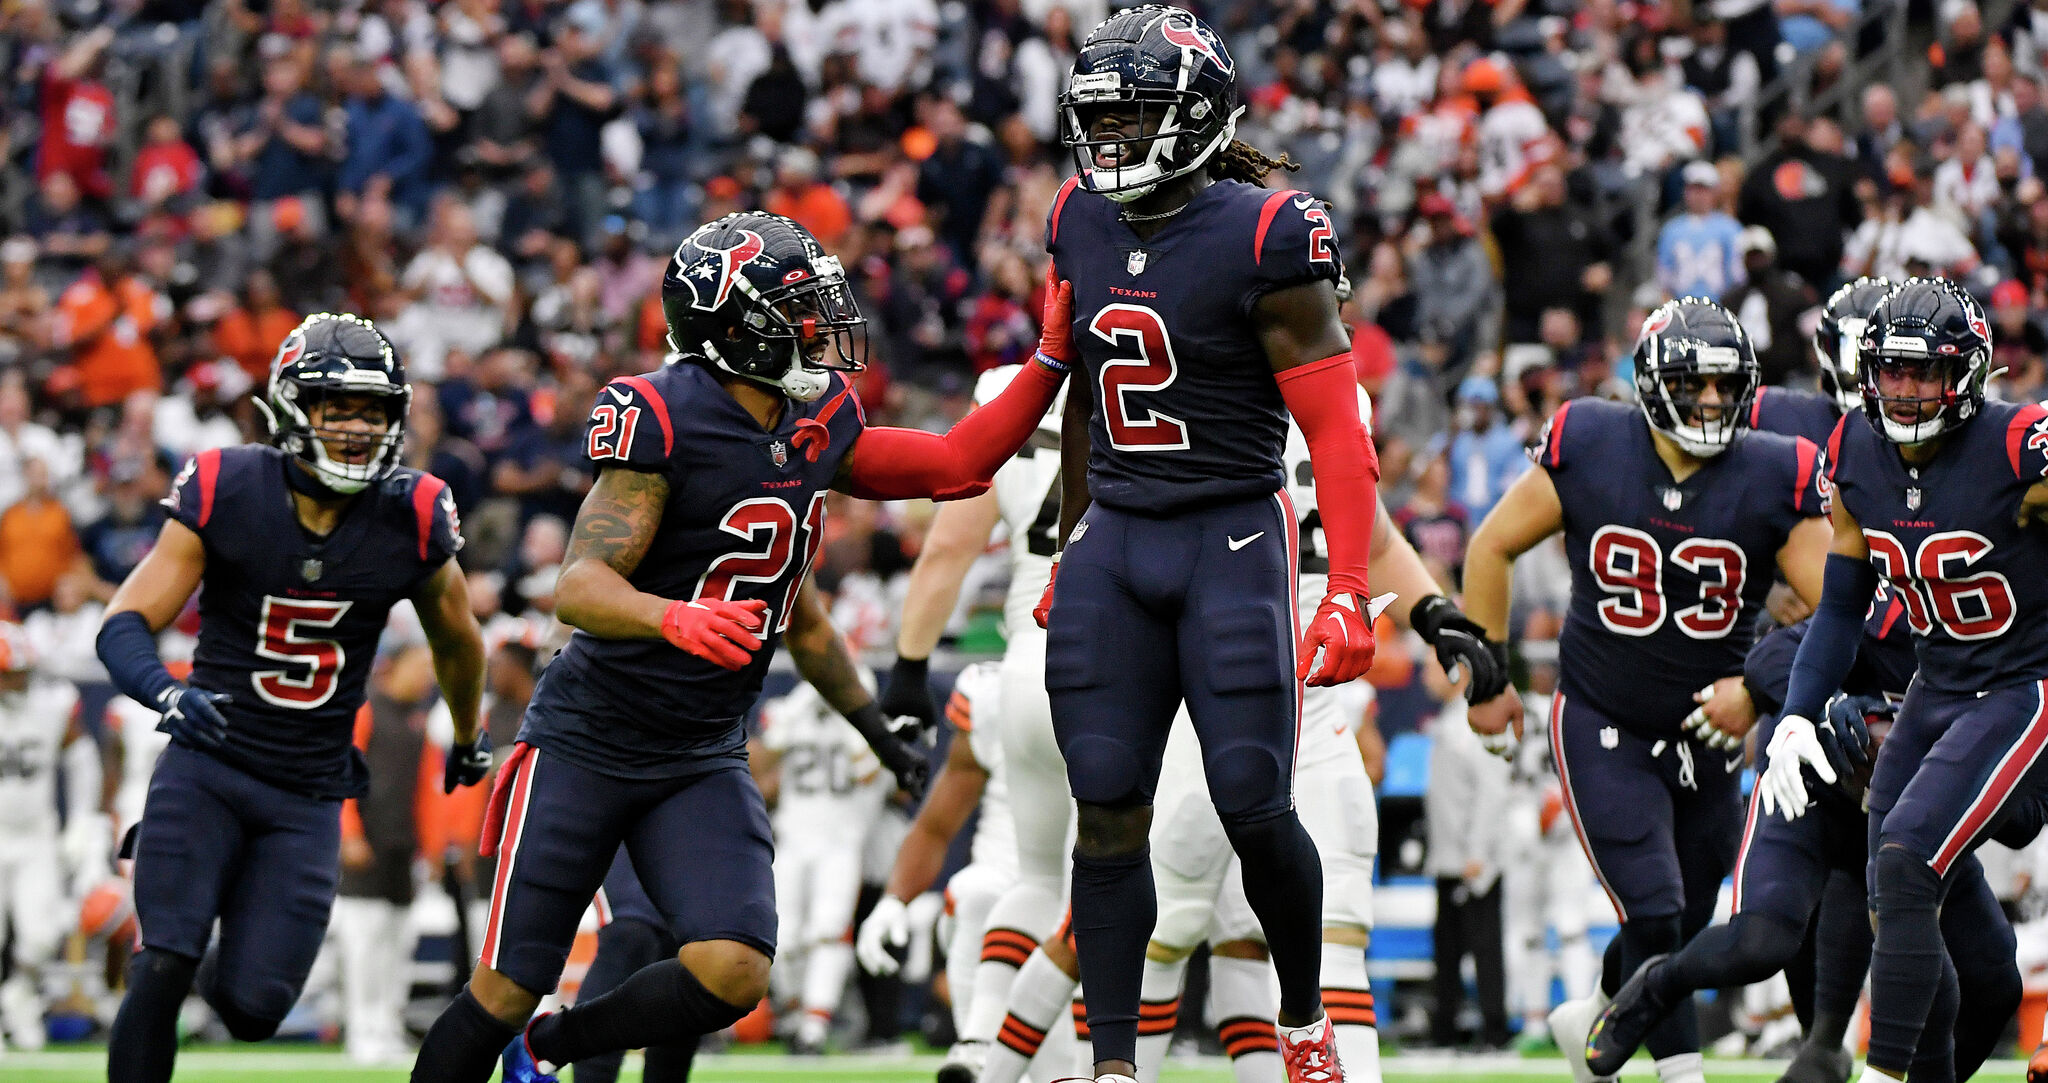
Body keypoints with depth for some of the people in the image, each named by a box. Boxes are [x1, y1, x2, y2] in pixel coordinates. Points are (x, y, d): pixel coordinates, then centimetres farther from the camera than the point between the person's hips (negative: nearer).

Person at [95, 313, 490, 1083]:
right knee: (163, 974, -18)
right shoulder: (226, 493, -10)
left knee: (251, 1010, -4)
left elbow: (456, 641, 14)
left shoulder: (411, 520, -6)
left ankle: (233, 968, 33)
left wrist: (468, 741, 30)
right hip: (207, 767, -2)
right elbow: (125, 623, -11)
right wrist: (166, 693, -32)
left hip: (308, 795, 2)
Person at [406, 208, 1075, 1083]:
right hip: (587, 741, -5)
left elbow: (957, 466, 14)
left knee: (733, 974, -15)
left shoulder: (817, 425, 3)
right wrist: (675, 620, -44)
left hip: (703, 759, 5)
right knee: (508, 990, -4)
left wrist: (1053, 359, 7)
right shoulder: (665, 419, -19)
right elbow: (579, 587, -25)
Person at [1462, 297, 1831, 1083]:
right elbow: (1494, 547, 1)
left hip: (1707, 729, 3)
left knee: (1683, 932, 13)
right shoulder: (1586, 451, -12)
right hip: (1603, 730, -3)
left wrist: (1760, 690, -21)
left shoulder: (1773, 481, -11)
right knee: (1654, 916, -15)